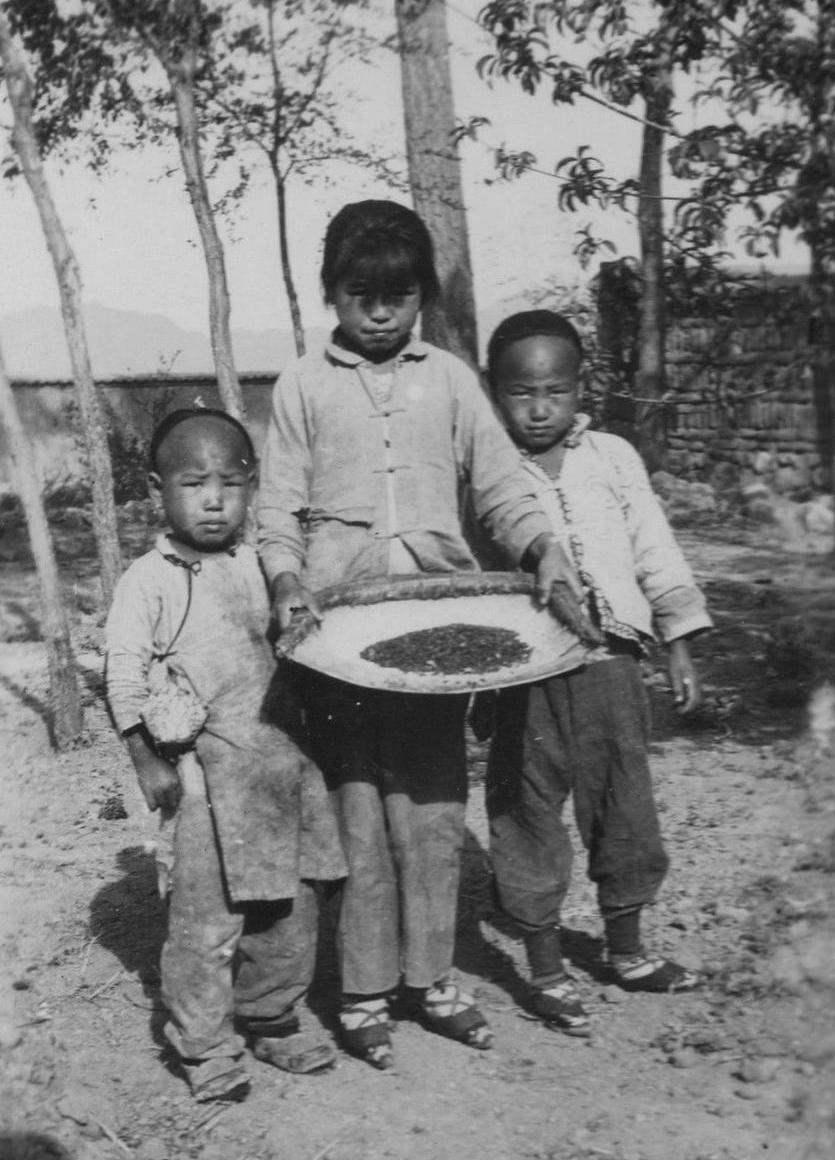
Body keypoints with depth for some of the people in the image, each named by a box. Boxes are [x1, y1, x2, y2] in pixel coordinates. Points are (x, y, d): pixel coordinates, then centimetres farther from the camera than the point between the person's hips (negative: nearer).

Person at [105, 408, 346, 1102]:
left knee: (292, 906, 12)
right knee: (209, 918, -3)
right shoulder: (149, 581, -6)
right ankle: (204, 1047, 14)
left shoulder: (260, 565, 8)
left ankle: (271, 1020, 30)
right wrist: (149, 764, -8)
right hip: (210, 767, -5)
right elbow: (125, 679, -6)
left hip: (283, 752, 6)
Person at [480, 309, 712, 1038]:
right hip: (524, 676, -3)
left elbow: (656, 553, 9)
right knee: (528, 821, 5)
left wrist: (679, 643, 6)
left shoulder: (614, 459, 4)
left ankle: (627, 951, 34)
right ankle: (546, 972, 22)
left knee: (624, 811, 14)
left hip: (610, 664, 3)